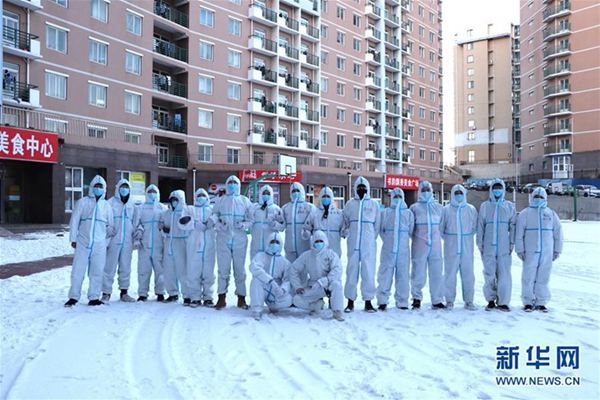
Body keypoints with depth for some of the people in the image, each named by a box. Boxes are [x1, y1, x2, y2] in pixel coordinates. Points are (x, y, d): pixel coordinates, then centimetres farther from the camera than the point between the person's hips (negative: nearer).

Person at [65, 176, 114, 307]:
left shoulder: (106, 205, 11)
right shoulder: (82, 202, 3)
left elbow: (110, 226, 17)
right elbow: (74, 221, 3)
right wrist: (73, 239, 0)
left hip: (99, 245, 2)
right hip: (83, 243, -2)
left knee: (97, 272, 4)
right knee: (78, 270, -1)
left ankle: (94, 298, 12)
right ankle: (73, 297, 10)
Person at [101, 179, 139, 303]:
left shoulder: (132, 205, 15)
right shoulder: (110, 203, 2)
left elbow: (136, 222, 21)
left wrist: (138, 231, 1)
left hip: (127, 241, 4)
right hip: (113, 240, -4)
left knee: (126, 268, 9)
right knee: (109, 267, -4)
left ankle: (124, 292, 17)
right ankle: (106, 293, 4)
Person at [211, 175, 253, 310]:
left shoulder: (245, 201, 10)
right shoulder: (220, 200, 13)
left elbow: (251, 219, 8)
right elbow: (214, 216, 11)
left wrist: (244, 225, -10)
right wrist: (218, 224, -8)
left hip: (240, 239, 0)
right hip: (223, 239, 1)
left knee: (240, 269, 3)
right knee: (223, 269, 1)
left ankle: (241, 298, 11)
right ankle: (221, 298, 7)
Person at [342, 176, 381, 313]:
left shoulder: (374, 204, 9)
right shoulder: (350, 204, 10)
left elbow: (377, 225, 12)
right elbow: (345, 222, 13)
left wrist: (372, 238, 7)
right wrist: (346, 231, -3)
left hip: (369, 245, 0)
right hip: (353, 244, 1)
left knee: (369, 272, 0)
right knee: (352, 271, 1)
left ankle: (368, 301, 9)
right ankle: (350, 301, 9)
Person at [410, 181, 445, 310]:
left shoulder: (439, 207, 12)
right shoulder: (414, 207, 5)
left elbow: (442, 225, 20)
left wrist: (437, 236, 12)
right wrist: (417, 237, 5)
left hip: (436, 246, 2)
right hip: (419, 247, -2)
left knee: (437, 274, 3)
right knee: (419, 274, -1)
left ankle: (437, 301, 14)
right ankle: (417, 298, 16)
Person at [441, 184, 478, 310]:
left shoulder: (471, 209, 5)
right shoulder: (446, 210, 0)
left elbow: (474, 227, 13)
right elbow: (440, 228, 7)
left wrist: (467, 238, 9)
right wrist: (449, 239, 7)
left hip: (467, 248, 1)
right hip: (451, 248, -1)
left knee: (468, 273, 3)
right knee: (450, 273, 1)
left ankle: (469, 301, 13)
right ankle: (449, 300, 11)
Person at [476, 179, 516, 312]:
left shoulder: (509, 206, 9)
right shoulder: (485, 206, 8)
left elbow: (513, 226, 8)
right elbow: (480, 226, 7)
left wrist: (512, 243, 2)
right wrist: (480, 243, 3)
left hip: (504, 248, 0)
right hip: (488, 247, 0)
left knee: (504, 275, -3)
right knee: (489, 275, 4)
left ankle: (503, 302, 6)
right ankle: (491, 300, 14)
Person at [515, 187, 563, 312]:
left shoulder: (551, 214, 12)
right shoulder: (525, 213, 3)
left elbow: (558, 233, 13)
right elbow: (518, 233, 0)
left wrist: (557, 250, 9)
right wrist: (520, 249, -5)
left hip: (547, 253, 2)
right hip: (530, 252, -2)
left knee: (543, 278, 5)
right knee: (528, 277, -2)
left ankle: (541, 302, 14)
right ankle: (528, 302, 8)